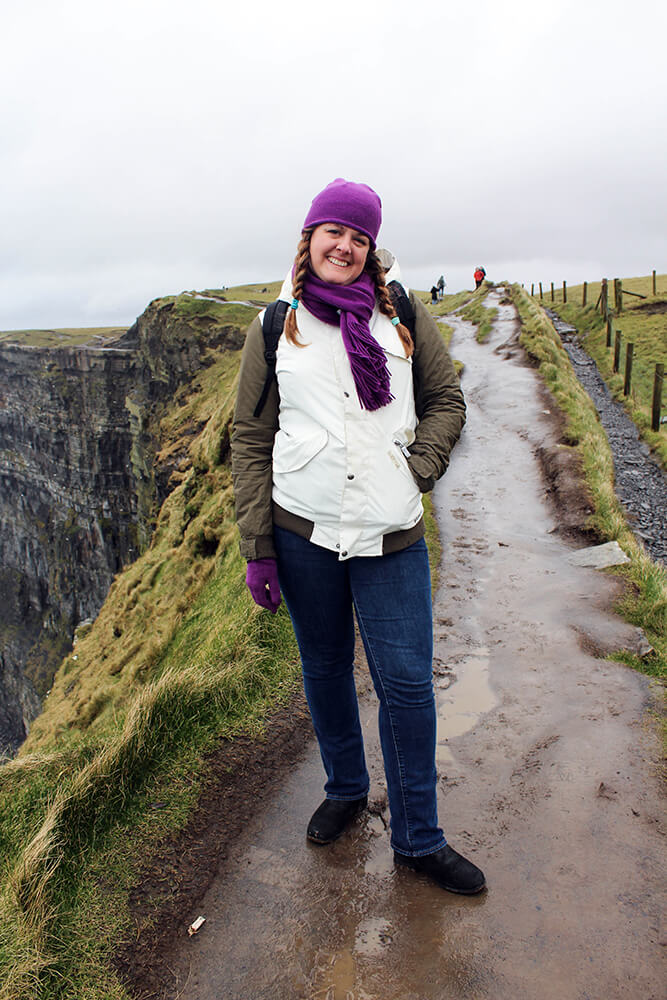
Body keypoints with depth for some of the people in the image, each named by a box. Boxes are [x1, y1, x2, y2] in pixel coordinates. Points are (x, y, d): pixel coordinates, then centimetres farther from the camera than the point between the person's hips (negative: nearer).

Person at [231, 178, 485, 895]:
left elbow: (446, 399, 13)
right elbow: (250, 440, 4)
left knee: (407, 684, 3)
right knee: (325, 670, 16)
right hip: (301, 532, 1)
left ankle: (417, 839, 23)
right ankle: (345, 789, 42)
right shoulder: (275, 326, 4)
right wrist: (256, 548, -1)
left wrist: (419, 469, -4)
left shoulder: (403, 311, 6)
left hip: (391, 535, 0)